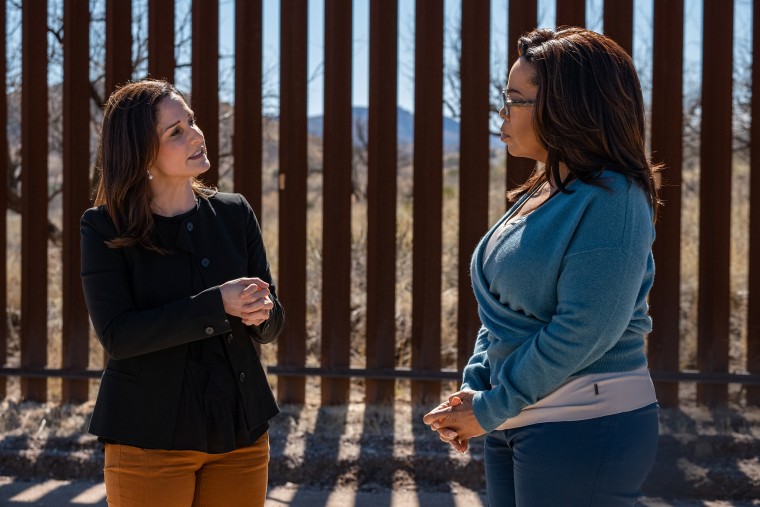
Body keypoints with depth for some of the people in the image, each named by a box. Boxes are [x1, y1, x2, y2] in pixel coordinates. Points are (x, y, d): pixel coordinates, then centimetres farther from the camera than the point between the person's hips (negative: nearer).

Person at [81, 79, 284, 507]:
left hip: (240, 432, 3)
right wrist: (216, 307, -23)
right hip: (151, 435, -3)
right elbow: (116, 335, -15)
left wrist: (261, 312, -18)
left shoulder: (235, 214, 5)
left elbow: (272, 325, 6)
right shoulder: (106, 229, -6)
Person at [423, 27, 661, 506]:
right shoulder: (540, 195, 12)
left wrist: (490, 410, -16)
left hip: (585, 430, -9)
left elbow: (584, 330, -22)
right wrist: (472, 389, 1)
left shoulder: (611, 201, -16)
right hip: (518, 423, 9)